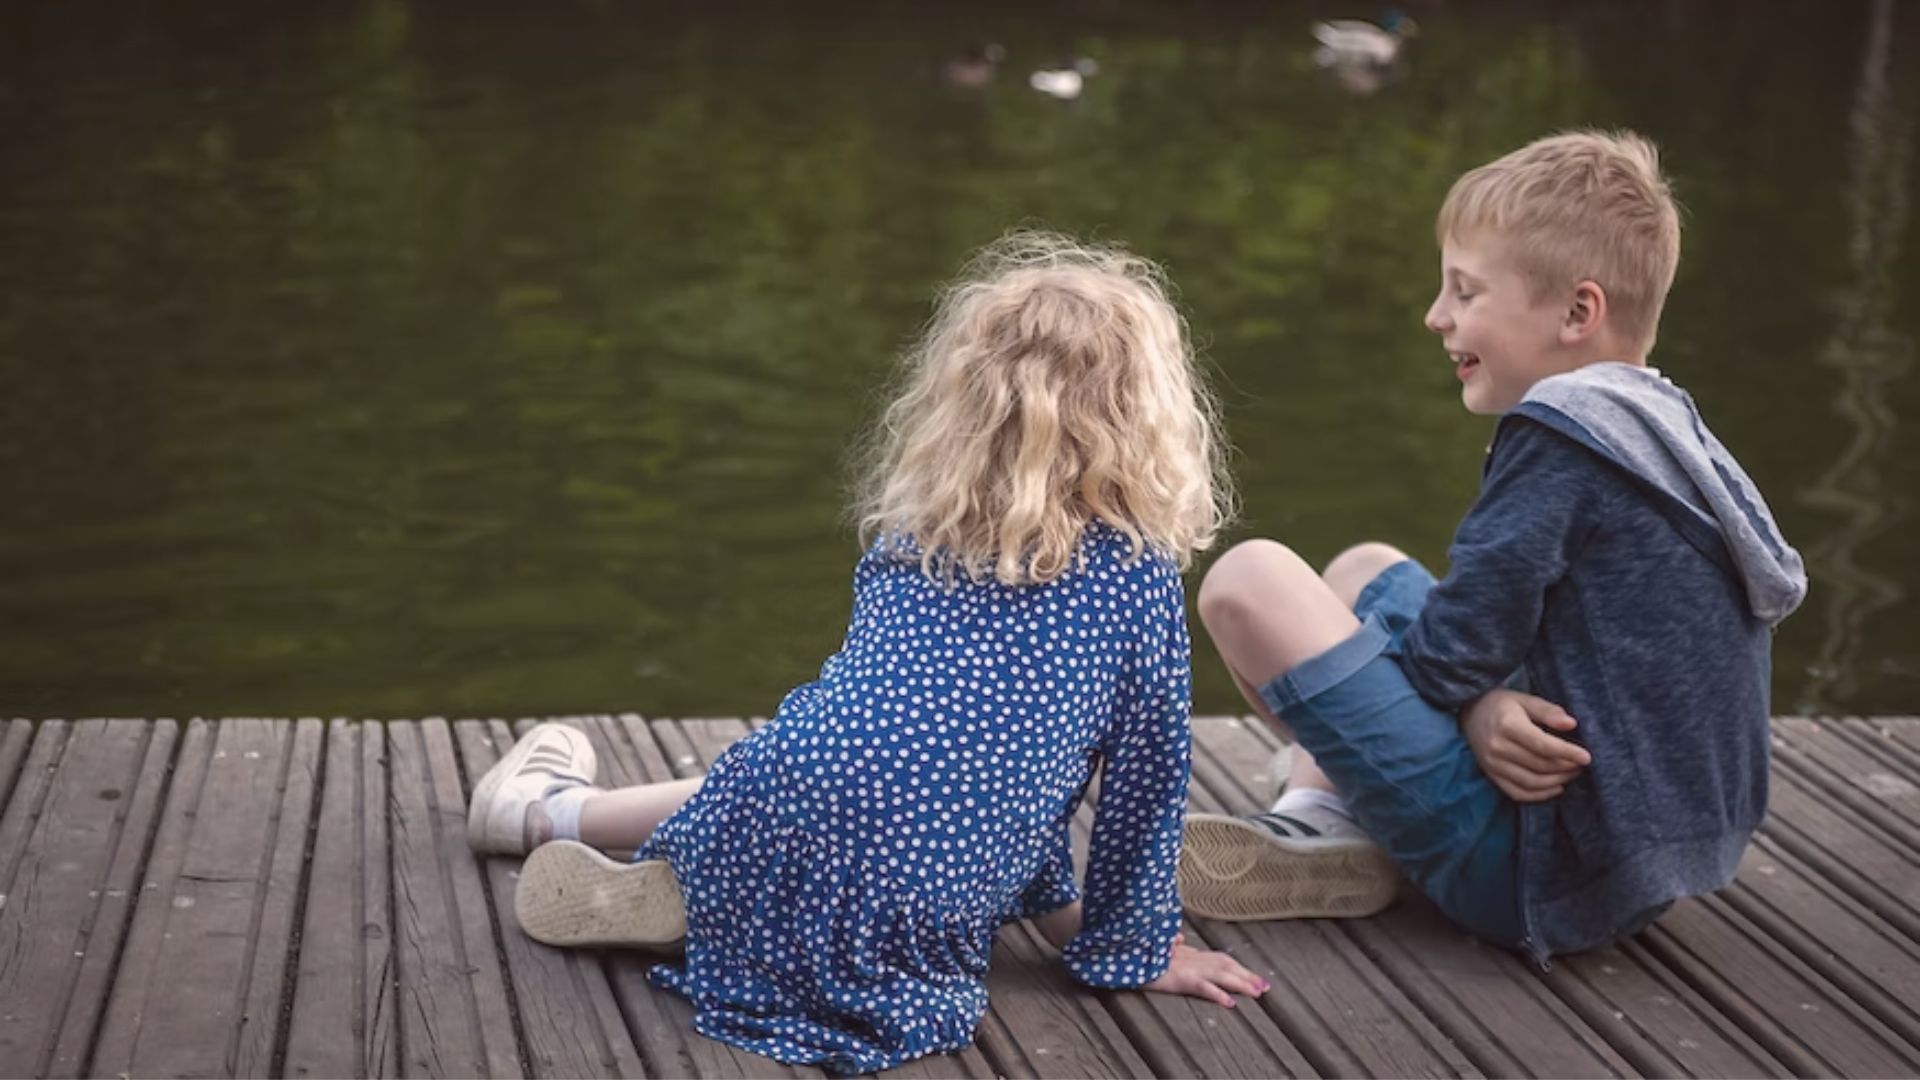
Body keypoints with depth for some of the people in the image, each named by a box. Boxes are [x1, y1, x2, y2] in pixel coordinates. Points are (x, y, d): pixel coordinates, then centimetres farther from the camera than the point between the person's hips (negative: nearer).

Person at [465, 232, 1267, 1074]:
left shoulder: (907, 529, 13)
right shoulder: (1139, 573, -1)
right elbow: (1149, 765, 5)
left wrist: (1048, 898, 28)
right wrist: (1135, 944, 19)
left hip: (766, 835, 4)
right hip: (899, 928, -4)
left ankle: (549, 811, 38)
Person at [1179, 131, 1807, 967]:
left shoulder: (1558, 435, -18)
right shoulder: (1661, 426, 11)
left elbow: (1450, 653, -17)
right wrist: (1482, 706, -10)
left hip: (1541, 879, -10)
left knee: (1249, 579, -12)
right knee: (1363, 569, 25)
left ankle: (1338, 844, 3)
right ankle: (1315, 820, 7)